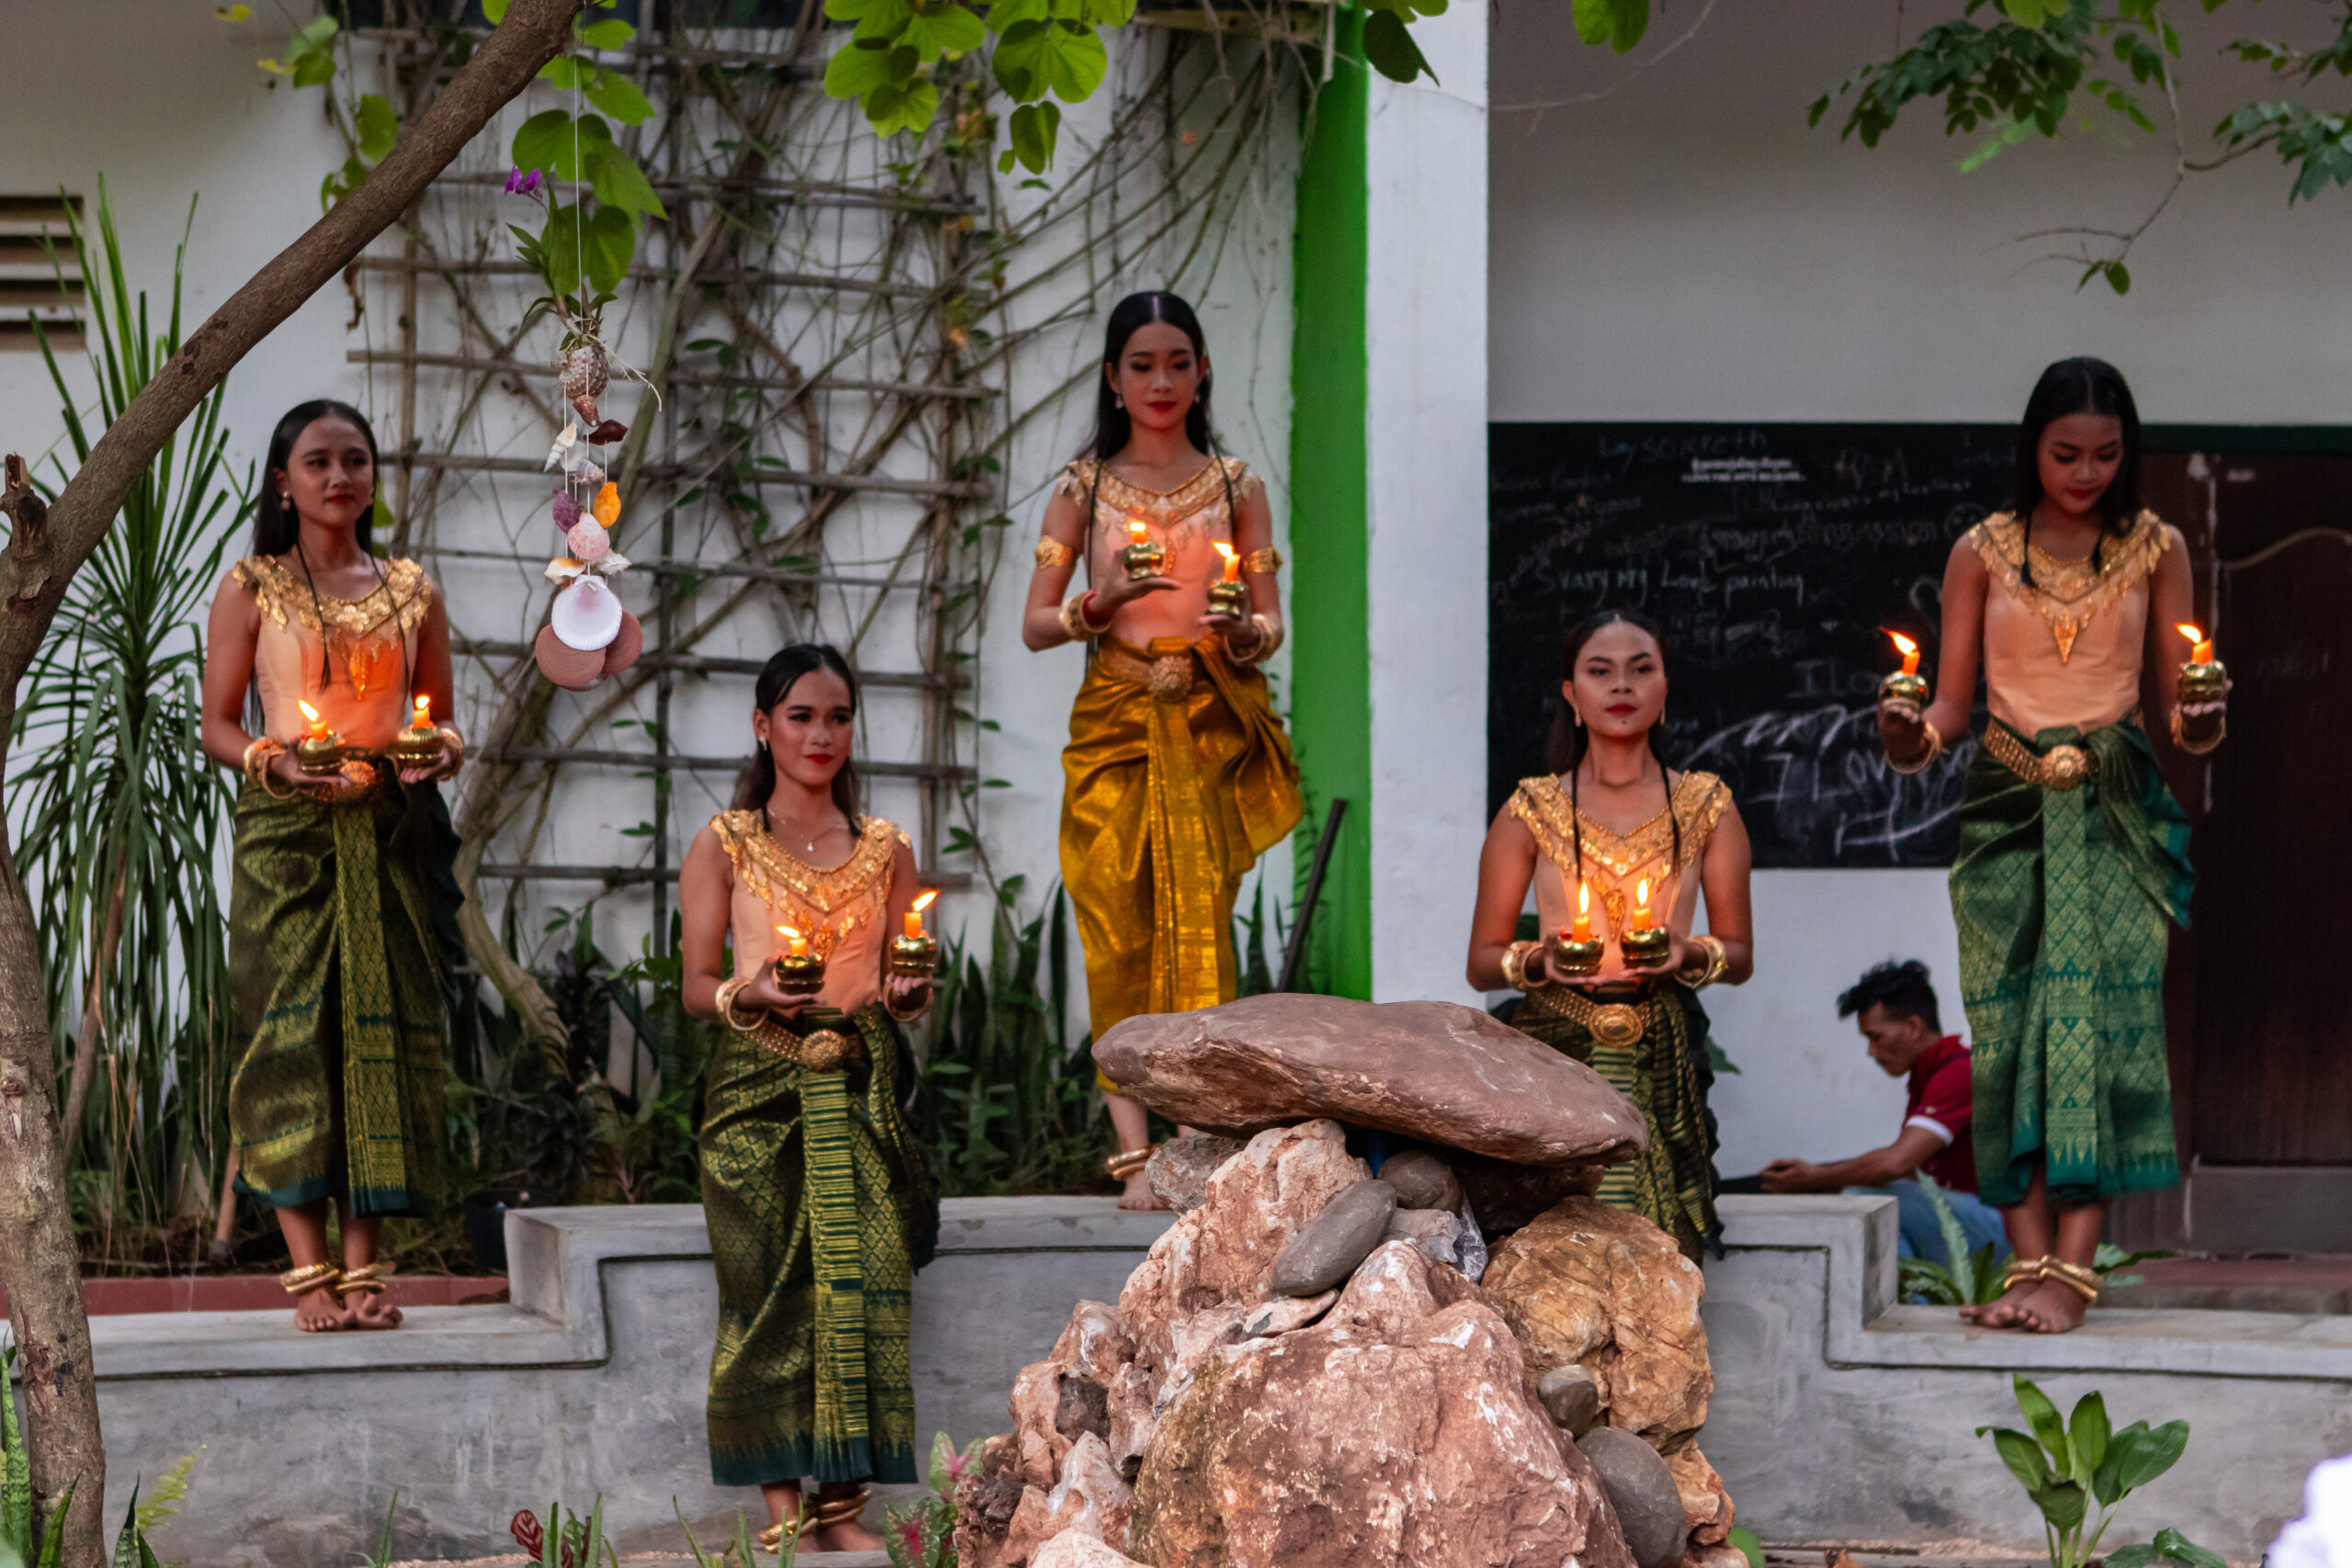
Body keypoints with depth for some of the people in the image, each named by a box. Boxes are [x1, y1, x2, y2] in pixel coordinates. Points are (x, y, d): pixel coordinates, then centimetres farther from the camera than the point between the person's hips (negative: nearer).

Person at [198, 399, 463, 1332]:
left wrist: (441, 754, -7)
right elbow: (218, 725, 3)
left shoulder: (411, 591, 13)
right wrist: (274, 761, -16)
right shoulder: (253, 589, 5)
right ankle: (309, 1268, -8)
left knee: (380, 1024, -2)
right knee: (290, 1026, -8)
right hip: (286, 833, -3)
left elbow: (439, 719, 15)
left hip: (387, 831, 3)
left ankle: (364, 1263, 1)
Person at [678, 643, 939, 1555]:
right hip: (760, 1090, -2)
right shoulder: (725, 846, 6)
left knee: (864, 1282, -9)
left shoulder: (885, 849, 14)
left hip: (862, 1087, 2)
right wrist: (750, 995, -16)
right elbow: (697, 986, 4)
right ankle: (781, 1511, -9)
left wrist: (908, 994, -5)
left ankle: (841, 1505, -5)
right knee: (771, 1283, -11)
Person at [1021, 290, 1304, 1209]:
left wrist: (1244, 634, -16)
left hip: (1211, 729, 0)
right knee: (1119, 938, -6)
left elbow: (1272, 624, 6)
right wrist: (1100, 604, -17)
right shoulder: (1085, 487, 7)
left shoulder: (1235, 486, 9)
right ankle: (1136, 1152, -8)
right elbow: (1036, 626, 3)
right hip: (1113, 730, 0)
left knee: (1200, 931, -8)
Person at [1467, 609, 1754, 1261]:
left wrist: (1688, 956, -8)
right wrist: (1540, 961, -11)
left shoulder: (1705, 806, 11)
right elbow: (1482, 962, 10)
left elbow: (1740, 955, 13)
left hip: (1662, 1060, 1)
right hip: (1557, 1053, -1)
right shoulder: (1533, 811, 8)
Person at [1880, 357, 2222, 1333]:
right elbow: (1952, 702, 5)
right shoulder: (1983, 554, 7)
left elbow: (2178, 699, 7)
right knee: (2008, 1024, -6)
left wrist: (2200, 723, -16)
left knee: (2097, 1015, -13)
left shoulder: (2155, 550, 7)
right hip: (2006, 806, 1)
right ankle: (2031, 1260, -7)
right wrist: (1912, 736, -16)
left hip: (2113, 812, -1)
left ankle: (2072, 1269, -17)